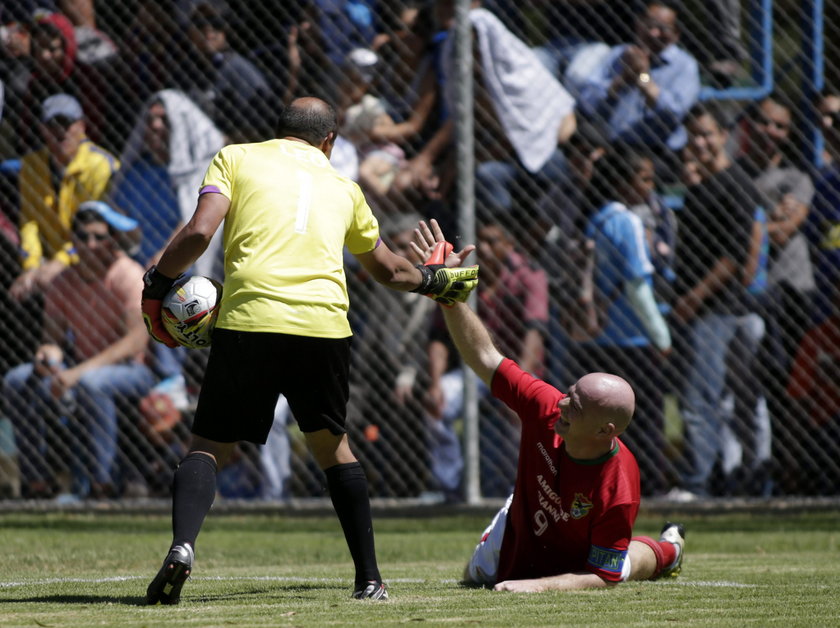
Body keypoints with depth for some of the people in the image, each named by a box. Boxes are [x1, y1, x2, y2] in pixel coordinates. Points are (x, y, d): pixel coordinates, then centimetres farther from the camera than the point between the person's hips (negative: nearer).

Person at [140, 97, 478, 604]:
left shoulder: (235, 158, 15)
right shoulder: (342, 187, 25)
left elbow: (199, 233, -1)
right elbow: (389, 269, 37)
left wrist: (157, 286, 12)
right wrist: (436, 280, 57)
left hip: (249, 320, -2)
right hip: (324, 326, 2)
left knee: (210, 447, 5)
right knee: (333, 445, 22)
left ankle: (182, 546, -22)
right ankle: (370, 578, 20)